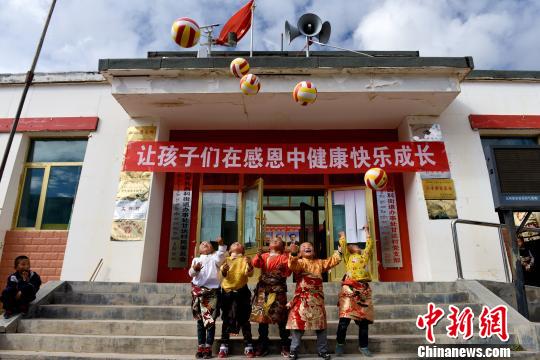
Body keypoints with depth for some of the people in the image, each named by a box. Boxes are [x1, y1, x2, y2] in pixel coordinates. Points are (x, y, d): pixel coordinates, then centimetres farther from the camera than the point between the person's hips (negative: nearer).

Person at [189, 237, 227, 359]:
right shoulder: (196, 259, 17)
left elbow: (221, 256, -10)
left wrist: (221, 244, -27)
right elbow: (191, 273, 3)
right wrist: (194, 269, -21)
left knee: (210, 320, -2)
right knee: (200, 320, 7)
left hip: (212, 291, -2)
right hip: (198, 291, 2)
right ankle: (201, 347, 13)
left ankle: (208, 348, 3)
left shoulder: (214, 258, 13)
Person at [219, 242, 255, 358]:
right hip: (227, 293, 1)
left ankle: (248, 347, 11)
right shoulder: (226, 260, 9)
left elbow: (249, 274, -9)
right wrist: (224, 270, -27)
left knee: (244, 319, 2)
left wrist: (249, 265, -29)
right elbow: (223, 275, -4)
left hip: (242, 292, -1)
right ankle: (224, 346, 15)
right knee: (226, 320, 6)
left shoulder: (245, 259, 6)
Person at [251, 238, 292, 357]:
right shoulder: (264, 256, 16)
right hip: (263, 289, 3)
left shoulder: (284, 257, 7)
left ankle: (285, 347, 9)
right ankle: (262, 346, 17)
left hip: (278, 290, -3)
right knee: (261, 316, 5)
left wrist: (284, 268, -21)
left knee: (281, 317, -2)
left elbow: (288, 272, -1)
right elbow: (256, 264, -1)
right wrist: (258, 255, -19)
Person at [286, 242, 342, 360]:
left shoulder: (320, 263, 16)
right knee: (298, 323, -3)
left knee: (320, 324, 11)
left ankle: (323, 350, 25)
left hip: (317, 298, 5)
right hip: (302, 298, -4)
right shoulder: (299, 262, -1)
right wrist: (294, 254, -40)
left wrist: (339, 252, 10)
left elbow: (332, 261, 19)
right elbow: (293, 266, -23)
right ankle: (294, 350, 9)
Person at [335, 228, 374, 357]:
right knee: (345, 318, -9)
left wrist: (366, 233, 33)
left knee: (364, 319, 6)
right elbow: (343, 245, 1)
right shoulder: (348, 256, 12)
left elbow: (370, 245, 24)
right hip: (349, 288, -4)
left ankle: (363, 346, 18)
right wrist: (343, 235, 16)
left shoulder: (364, 256, 23)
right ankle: (340, 344, 3)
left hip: (364, 290, 4)